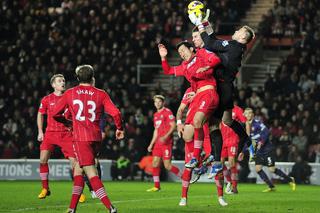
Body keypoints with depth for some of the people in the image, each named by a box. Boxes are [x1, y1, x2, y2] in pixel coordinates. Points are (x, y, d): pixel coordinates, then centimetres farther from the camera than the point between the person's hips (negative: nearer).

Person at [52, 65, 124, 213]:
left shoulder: (70, 93, 6)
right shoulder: (100, 94, 6)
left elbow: (55, 114, 12)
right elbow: (115, 113, -4)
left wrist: (67, 122, 31)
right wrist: (119, 128, 14)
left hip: (80, 137, -3)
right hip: (96, 137, 3)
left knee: (91, 173, -8)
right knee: (78, 168, 17)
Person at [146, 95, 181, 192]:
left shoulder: (167, 112, -6)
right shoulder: (156, 115, 18)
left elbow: (173, 126, -13)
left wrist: (165, 136, -25)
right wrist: (151, 144, 22)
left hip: (166, 142, -8)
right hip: (158, 142, 8)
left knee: (167, 165, -11)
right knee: (155, 163, 1)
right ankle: (156, 186, 6)